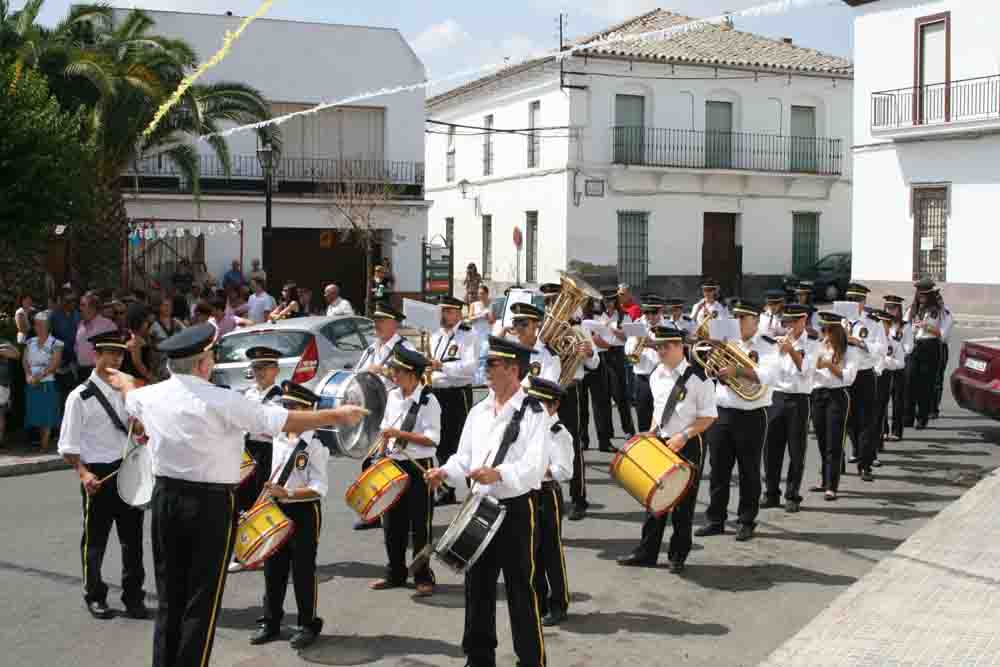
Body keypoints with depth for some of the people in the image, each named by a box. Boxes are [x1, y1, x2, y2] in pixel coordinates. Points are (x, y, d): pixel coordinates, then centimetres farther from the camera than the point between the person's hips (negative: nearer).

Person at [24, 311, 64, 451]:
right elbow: (25, 361, 6)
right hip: (32, 384, 5)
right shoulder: (30, 342, 13)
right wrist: (28, 376, -11)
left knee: (47, 414, -3)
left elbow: (54, 364, -11)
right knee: (37, 413, 7)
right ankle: (42, 440, 17)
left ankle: (45, 444, 0)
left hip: (48, 383, -5)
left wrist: (38, 377, -17)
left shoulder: (55, 343, -3)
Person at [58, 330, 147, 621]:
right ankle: (95, 597, 24)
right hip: (98, 476, -4)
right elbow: (68, 447, -8)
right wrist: (84, 474, -20)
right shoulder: (81, 397, -7)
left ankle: (133, 597, 21)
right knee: (95, 540, 9)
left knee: (133, 538, 9)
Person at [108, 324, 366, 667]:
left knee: (169, 596, 15)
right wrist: (336, 415, -3)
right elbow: (285, 421, -14)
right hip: (211, 503, -6)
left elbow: (131, 399, 28)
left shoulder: (151, 395, 2)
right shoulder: (221, 401, -16)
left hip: (165, 497, 6)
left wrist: (125, 383, 53)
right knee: (202, 600, 2)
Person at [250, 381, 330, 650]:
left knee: (303, 570, 2)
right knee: (273, 568, 12)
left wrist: (286, 493, -27)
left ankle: (308, 625, 16)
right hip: (277, 510, 7)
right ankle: (271, 623, 25)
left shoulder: (315, 444, -14)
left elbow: (319, 489, -19)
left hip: (303, 512, -7)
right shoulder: (279, 438, 7)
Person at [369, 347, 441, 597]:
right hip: (393, 466, 7)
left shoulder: (428, 401, -13)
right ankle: (395, 574, 27)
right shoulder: (393, 396, 7)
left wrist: (400, 434, -22)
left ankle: (423, 578, 13)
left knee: (420, 527, 2)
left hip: (418, 468, -7)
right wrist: (382, 458, 10)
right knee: (392, 524, 14)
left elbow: (432, 439, -18)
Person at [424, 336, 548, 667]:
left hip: (517, 509, -6)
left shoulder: (534, 412, -10)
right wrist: (445, 472, -7)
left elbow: (535, 467, -19)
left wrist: (499, 474, -34)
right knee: (478, 588, 13)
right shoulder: (478, 411, 10)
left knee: (521, 591, 1)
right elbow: (464, 459, 13)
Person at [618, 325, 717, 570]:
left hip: (688, 446, -5)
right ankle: (647, 552, 17)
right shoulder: (656, 377, 6)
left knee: (683, 504, 4)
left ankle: (678, 556, 16)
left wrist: (684, 435, -19)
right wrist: (652, 433, 5)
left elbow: (708, 416, -11)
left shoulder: (697, 377, -13)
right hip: (662, 443, 5)